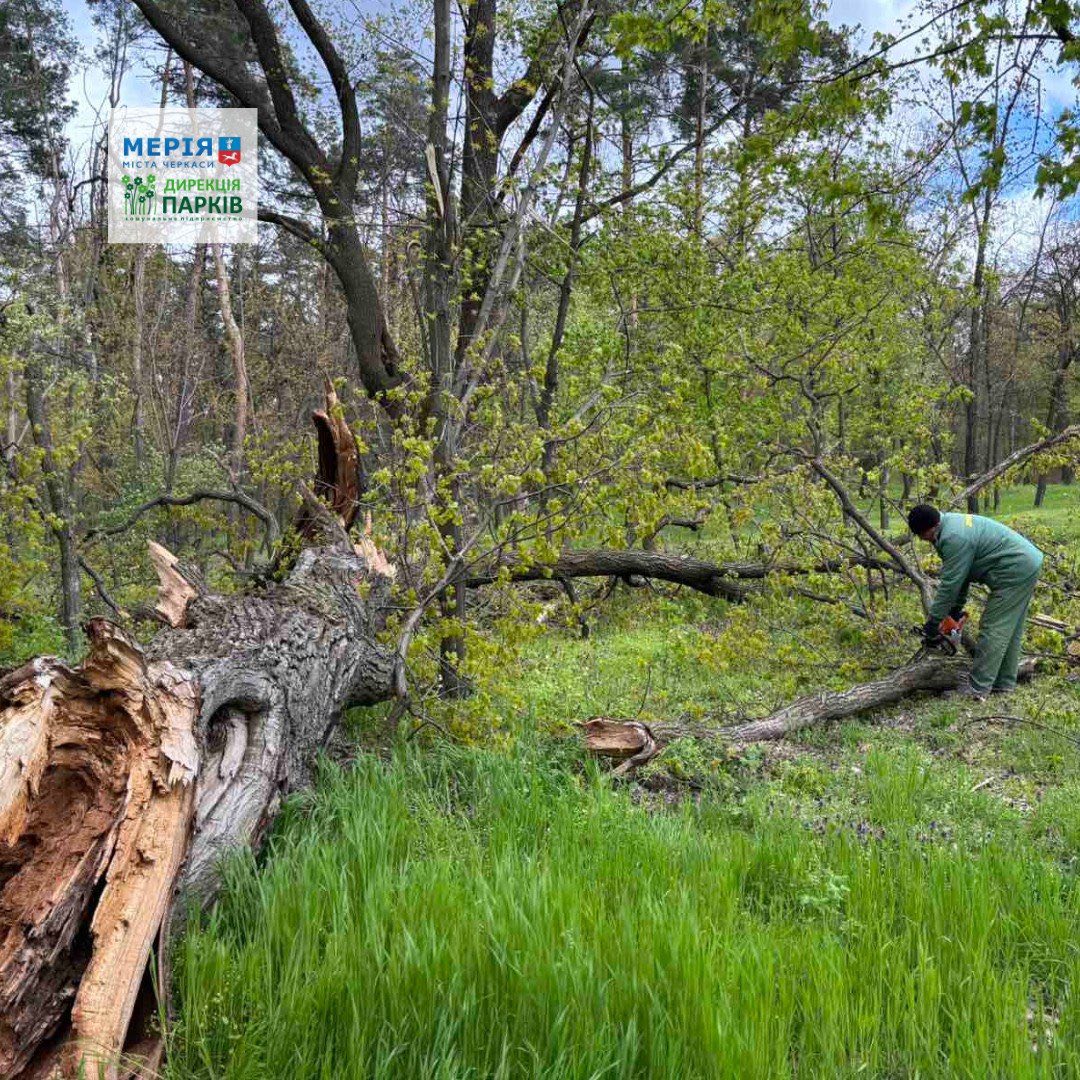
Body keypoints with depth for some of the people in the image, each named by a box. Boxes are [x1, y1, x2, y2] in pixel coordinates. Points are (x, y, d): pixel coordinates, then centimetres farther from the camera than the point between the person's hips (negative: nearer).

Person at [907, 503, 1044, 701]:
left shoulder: (954, 538, -23)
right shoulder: (951, 523, 10)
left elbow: (950, 582, -20)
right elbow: (959, 574, 15)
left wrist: (934, 620, -13)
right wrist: (956, 608, 15)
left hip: (1014, 571, -11)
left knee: (993, 630, -8)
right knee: (1010, 630, 15)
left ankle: (978, 689, -5)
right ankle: (1004, 684, 23)